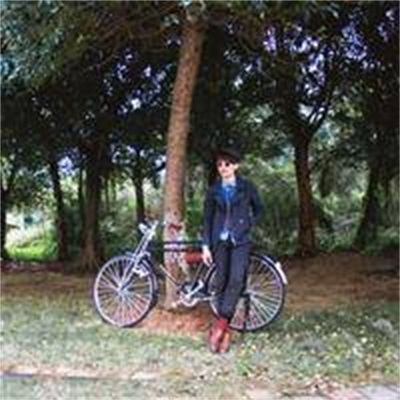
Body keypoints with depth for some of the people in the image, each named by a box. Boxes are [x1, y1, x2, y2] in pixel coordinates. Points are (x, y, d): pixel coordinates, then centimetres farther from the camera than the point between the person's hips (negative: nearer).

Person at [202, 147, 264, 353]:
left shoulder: (247, 187, 3)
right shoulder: (214, 191, 7)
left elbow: (259, 210, 13)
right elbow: (207, 219, 7)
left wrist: (248, 226, -1)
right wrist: (205, 246, 1)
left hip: (240, 241, -2)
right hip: (220, 241, 2)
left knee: (236, 280, -21)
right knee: (220, 282, 0)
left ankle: (221, 323, -19)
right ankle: (225, 330, 8)